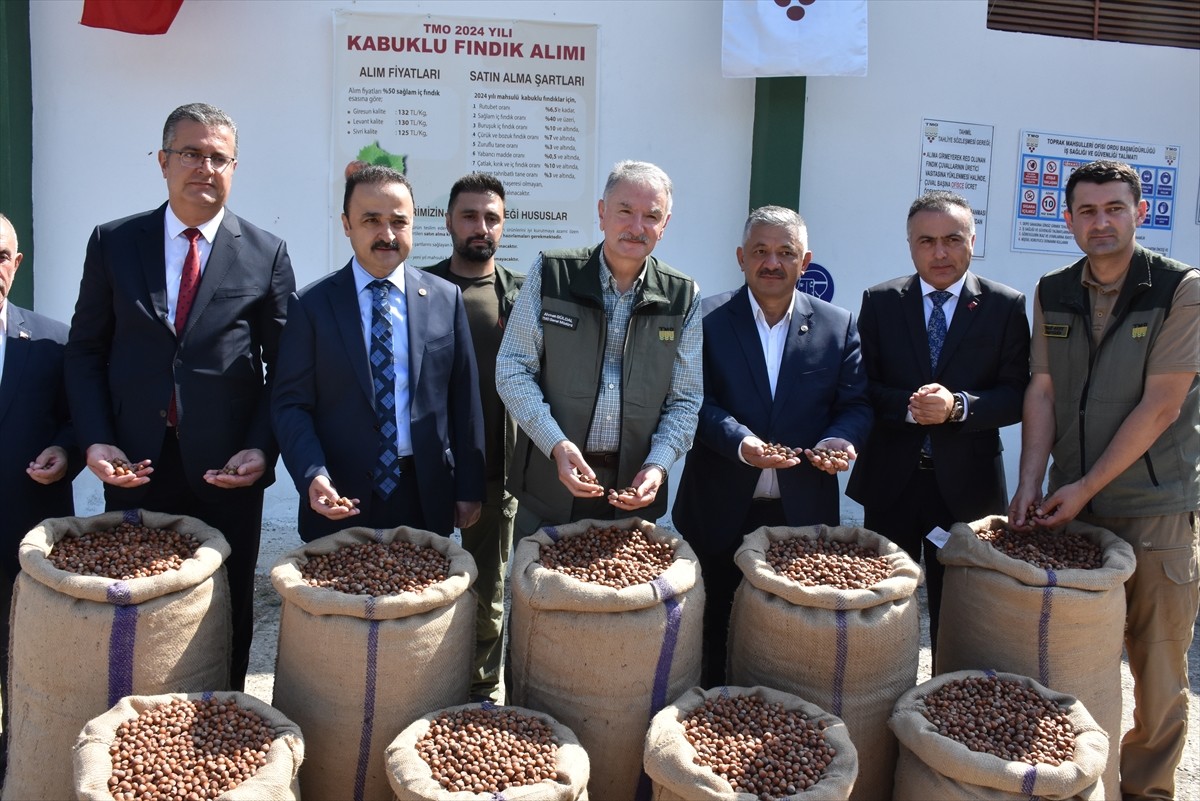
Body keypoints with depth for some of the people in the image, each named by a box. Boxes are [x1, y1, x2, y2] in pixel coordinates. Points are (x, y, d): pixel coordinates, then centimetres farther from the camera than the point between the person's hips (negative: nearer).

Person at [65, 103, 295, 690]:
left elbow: (283, 367, 1)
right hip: (134, 467, 2)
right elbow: (85, 350, 7)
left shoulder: (267, 256, 2)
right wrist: (94, 440, -5)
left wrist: (263, 449, -11)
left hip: (227, 471, -1)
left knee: (227, 617, 10)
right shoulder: (112, 243, 6)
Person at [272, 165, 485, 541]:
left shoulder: (446, 298, 2)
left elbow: (464, 400, 4)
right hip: (341, 501, -1)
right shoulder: (311, 305, -2)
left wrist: (469, 488, 4)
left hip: (427, 499, 2)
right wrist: (312, 477, -18)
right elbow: (291, 404, -3)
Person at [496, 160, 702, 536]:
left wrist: (658, 466, -13)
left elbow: (684, 400, 2)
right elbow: (512, 368, -5)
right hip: (548, 482, -1)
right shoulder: (551, 273, -6)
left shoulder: (683, 297, -1)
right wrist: (556, 444, -17)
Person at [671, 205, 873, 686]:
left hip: (803, 514, 2)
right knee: (715, 638, 11)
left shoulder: (837, 326, 7)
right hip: (720, 513, -1)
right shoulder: (707, 319, 0)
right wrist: (739, 442, -24)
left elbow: (856, 405, 5)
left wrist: (840, 441, -17)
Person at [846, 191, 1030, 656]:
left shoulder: (1006, 306, 1)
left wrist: (958, 406, -21)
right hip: (890, 482, 1)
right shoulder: (880, 302, 3)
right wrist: (908, 406, -19)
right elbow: (861, 386, -1)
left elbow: (1017, 396, -4)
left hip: (967, 484, -1)